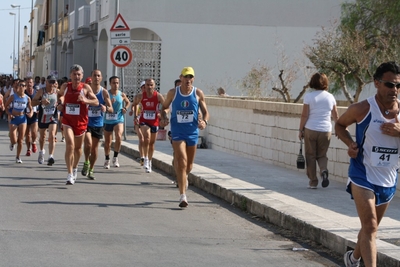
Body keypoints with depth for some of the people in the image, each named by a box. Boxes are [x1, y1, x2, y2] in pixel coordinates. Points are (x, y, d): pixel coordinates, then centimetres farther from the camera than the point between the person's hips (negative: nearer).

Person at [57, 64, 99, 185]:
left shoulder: (86, 88, -7)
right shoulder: (65, 86, -1)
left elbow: (96, 102, -8)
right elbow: (60, 95, 21)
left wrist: (86, 100, -26)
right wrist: (60, 103, 1)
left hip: (81, 122, 1)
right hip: (67, 121, -1)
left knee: (78, 147, 17)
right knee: (70, 145, -18)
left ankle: (75, 168, 43)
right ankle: (70, 175, -19)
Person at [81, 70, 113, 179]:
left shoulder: (104, 92, -2)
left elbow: (111, 109, -2)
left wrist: (106, 108, -24)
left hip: (98, 124, 2)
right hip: (86, 122, -2)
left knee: (95, 147, 9)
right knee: (88, 144, -20)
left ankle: (91, 170, 25)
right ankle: (86, 163, 6)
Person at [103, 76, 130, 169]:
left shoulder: (122, 95, 1)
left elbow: (128, 102, 21)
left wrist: (125, 108, 2)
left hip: (118, 120, 0)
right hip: (107, 120, 0)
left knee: (119, 137, -24)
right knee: (107, 141, 10)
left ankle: (115, 158, -9)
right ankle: (107, 160, 29)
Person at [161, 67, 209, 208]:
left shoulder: (198, 93, 1)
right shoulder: (173, 93, 0)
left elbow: (205, 112, 6)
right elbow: (164, 107, 13)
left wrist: (204, 122, -16)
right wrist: (163, 117, -8)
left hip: (192, 132, 2)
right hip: (177, 131, -2)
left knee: (189, 164, 14)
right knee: (182, 161, -16)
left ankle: (184, 177, 50)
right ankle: (183, 196, -17)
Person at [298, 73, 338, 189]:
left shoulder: (309, 96, -6)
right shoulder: (330, 97, 4)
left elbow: (304, 115, -9)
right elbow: (335, 116, 11)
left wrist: (300, 129, 0)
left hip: (311, 130, -3)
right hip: (326, 130, 3)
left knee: (310, 156, 8)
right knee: (322, 155, 15)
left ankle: (313, 182, 9)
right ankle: (324, 170, -14)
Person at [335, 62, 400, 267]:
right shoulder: (362, 109, -12)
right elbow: (340, 124, 5)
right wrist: (350, 143, -14)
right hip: (363, 176, -5)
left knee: (371, 226, 21)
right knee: (370, 227, -16)